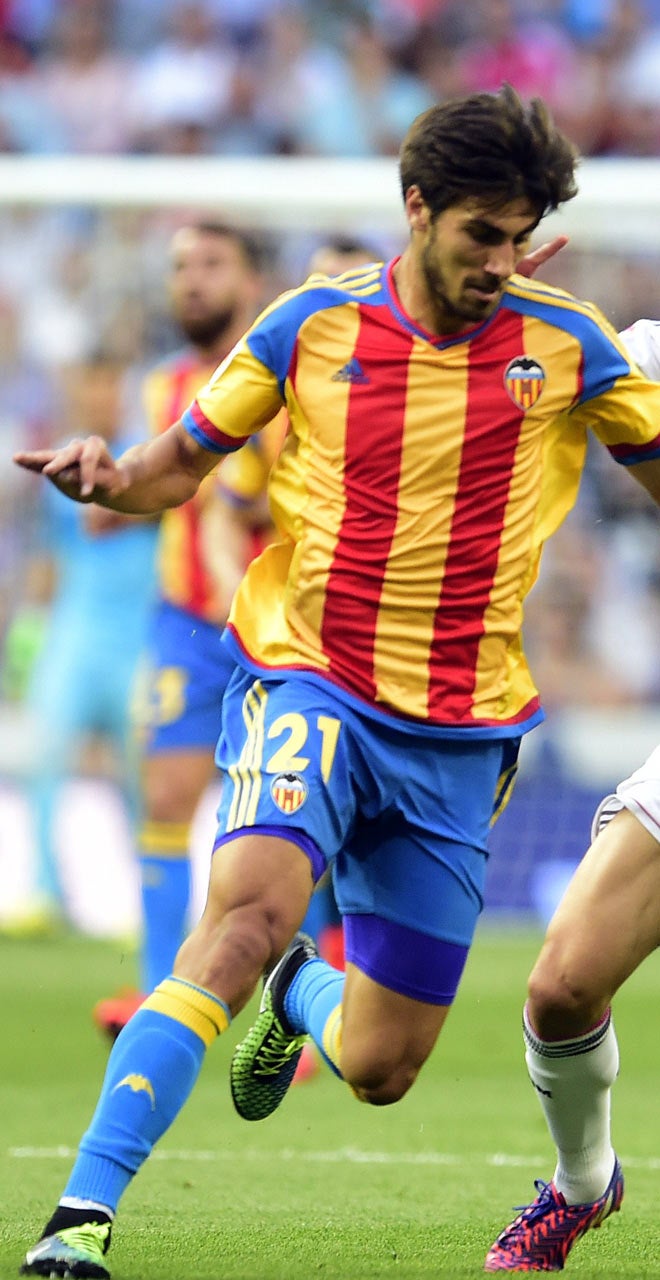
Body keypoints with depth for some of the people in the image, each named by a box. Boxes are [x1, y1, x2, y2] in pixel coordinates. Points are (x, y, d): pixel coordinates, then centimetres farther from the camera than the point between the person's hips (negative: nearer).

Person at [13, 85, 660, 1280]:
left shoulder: (564, 342, -1)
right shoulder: (313, 324, -1)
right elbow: (181, 462, 8)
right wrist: (110, 475, -14)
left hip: (460, 733, 2)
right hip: (309, 686, -2)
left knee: (379, 1069, 5)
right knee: (247, 914, -32)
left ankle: (301, 995, 44)